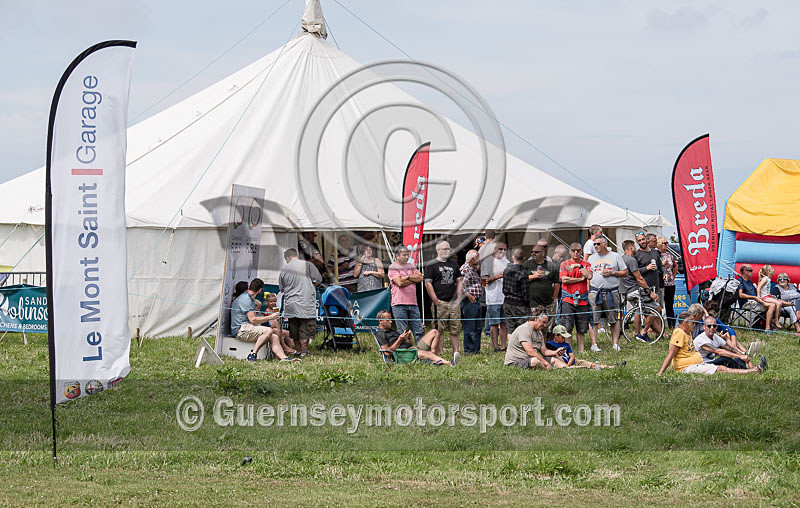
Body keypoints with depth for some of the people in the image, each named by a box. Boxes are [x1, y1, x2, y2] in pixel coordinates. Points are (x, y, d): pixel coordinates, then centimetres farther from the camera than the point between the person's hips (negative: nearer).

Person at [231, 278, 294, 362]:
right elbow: (253, 320, -18)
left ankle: (283, 358, -22)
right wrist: (270, 317, -10)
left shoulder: (250, 299, 21)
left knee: (274, 337, -6)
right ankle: (253, 354, -25)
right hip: (241, 330, -10)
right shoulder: (245, 299, -13)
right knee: (268, 330, -28)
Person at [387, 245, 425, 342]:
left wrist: (407, 277, -4)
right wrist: (413, 278, -1)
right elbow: (399, 282, -13)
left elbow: (420, 278, 6)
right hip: (399, 304, -5)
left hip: (413, 303, 5)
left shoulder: (411, 266, 18)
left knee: (418, 332, 4)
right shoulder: (393, 268, 0)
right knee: (403, 333, -3)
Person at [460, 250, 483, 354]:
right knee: (470, 328, -6)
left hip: (476, 301, 10)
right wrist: (469, 295, -19)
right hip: (469, 302, -10)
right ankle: (469, 350, -2)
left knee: (477, 328, 12)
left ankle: (476, 349, 18)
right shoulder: (465, 269, -13)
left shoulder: (473, 269, 17)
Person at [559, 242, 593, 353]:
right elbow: (564, 280, -8)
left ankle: (581, 350, 13)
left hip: (582, 300, 2)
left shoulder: (586, 264, 12)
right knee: (567, 328, -8)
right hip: (568, 299, -2)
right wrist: (580, 279, -6)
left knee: (582, 329, 5)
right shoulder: (565, 264, 6)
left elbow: (589, 276, -7)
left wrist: (579, 266, -11)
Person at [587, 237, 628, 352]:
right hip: (595, 292, 1)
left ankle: (615, 344, 5)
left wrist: (612, 273, -9)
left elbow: (625, 272, 7)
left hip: (611, 292, -1)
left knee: (614, 320, 1)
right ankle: (594, 344, -4)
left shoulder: (615, 256, 8)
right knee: (593, 320, -6)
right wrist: (588, 291, 2)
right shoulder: (591, 258, 15)